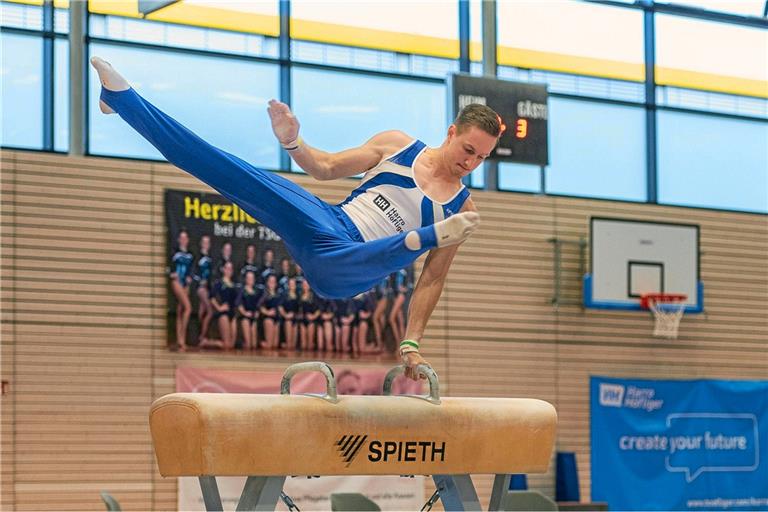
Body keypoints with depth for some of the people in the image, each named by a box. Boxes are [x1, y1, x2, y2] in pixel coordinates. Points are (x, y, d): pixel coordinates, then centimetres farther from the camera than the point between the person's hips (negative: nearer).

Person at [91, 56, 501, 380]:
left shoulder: (462, 210, 4)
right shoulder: (397, 145, 10)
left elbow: (432, 280, 5)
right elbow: (327, 168, 16)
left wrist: (411, 343, -3)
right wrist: (294, 144, -4)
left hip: (350, 270, -3)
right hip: (327, 225, 3)